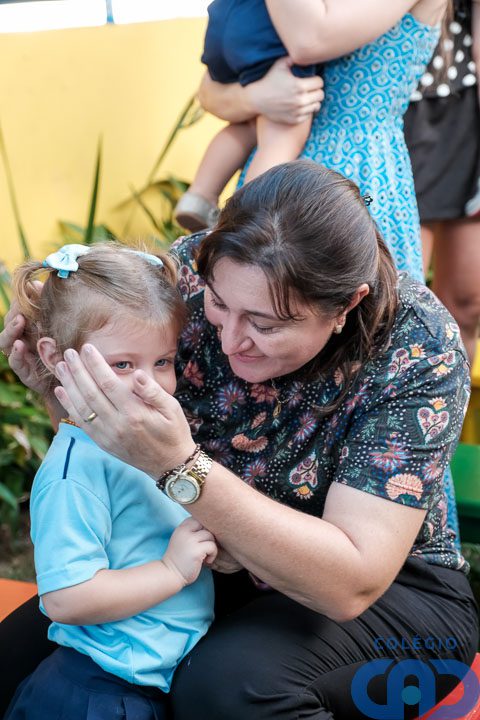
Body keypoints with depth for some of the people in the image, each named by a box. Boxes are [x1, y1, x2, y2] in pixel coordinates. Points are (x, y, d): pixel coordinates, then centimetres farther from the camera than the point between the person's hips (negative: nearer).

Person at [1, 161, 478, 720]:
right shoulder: (192, 271, -16)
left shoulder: (417, 350, -27)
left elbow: (352, 585, -33)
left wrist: (177, 465, -43)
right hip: (215, 561, 4)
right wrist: (62, 389, -24)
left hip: (391, 588, -4)